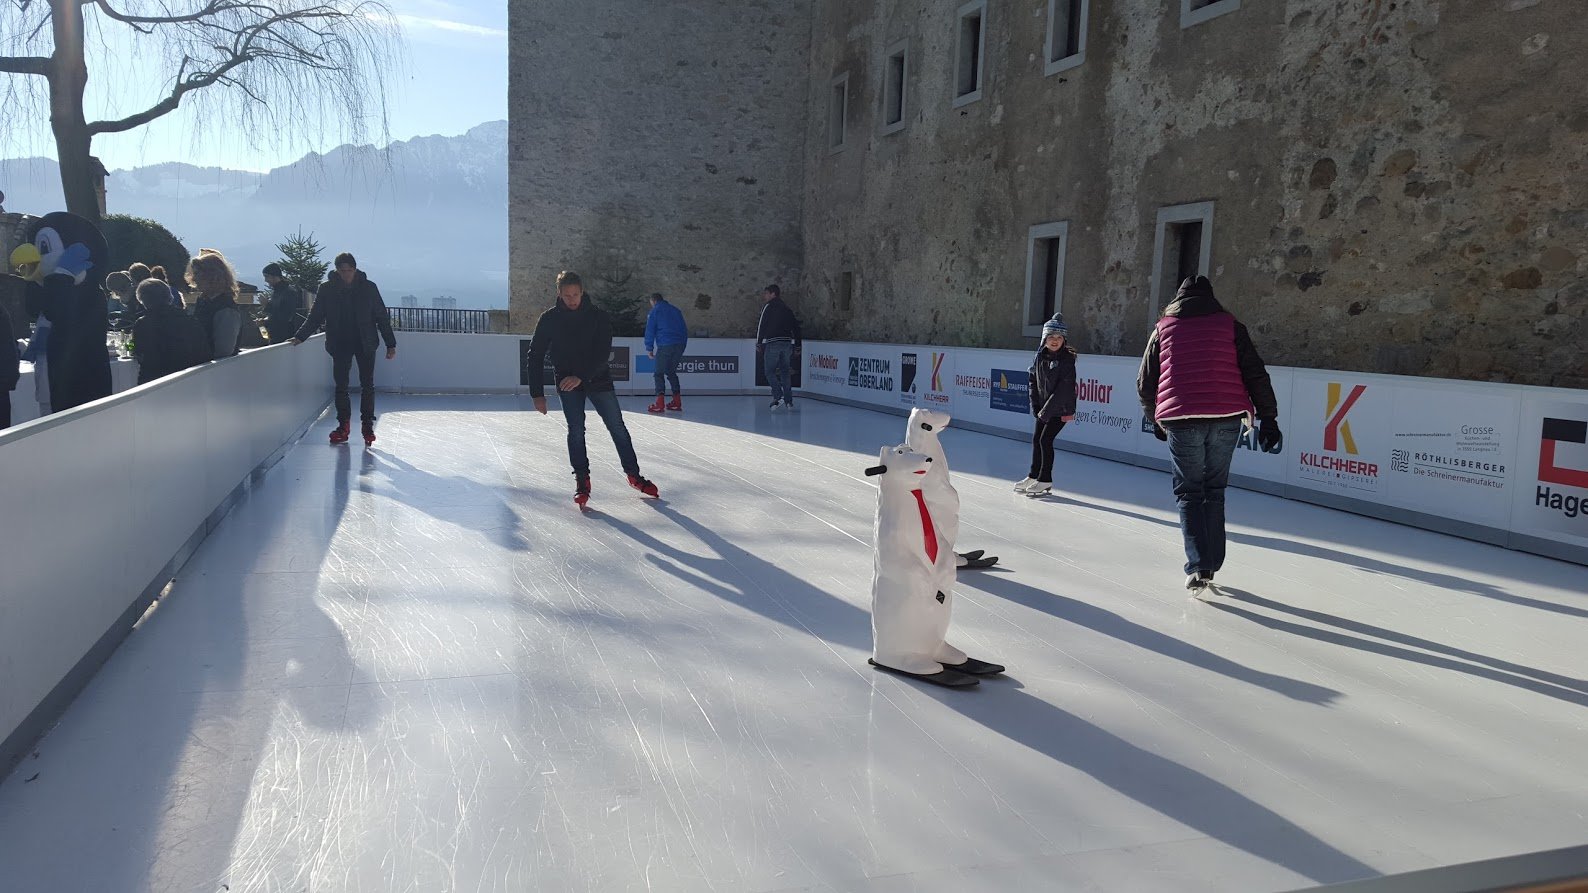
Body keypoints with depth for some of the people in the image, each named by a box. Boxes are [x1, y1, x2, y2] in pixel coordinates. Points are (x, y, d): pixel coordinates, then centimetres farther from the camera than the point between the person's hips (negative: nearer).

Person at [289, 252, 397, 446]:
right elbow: (315, 317, 4)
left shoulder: (368, 287, -3)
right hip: (340, 344, 1)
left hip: (365, 344, -1)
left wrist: (390, 344, -2)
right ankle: (342, 426, 10)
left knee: (367, 385, -1)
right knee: (341, 385, 2)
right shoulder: (327, 289, -1)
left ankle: (368, 425, 6)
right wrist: (300, 337, -7)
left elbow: (382, 317, 1)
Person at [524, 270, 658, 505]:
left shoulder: (597, 316, -10)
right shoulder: (549, 319, -7)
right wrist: (537, 393, -9)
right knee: (576, 430, -9)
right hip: (566, 382, 0)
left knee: (618, 428, 3)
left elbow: (603, 354, -16)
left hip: (598, 379, 0)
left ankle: (634, 475, 15)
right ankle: (582, 480, 4)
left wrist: (582, 377, -27)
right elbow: (535, 357, -4)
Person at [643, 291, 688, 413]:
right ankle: (677, 403, 15)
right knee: (671, 372, 19)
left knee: (659, 373, 0)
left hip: (665, 345, -6)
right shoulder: (676, 310, 22)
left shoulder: (655, 311, 4)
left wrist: (649, 348, 2)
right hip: (681, 344, 6)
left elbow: (650, 330, -1)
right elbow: (684, 329, 20)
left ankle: (659, 404, -12)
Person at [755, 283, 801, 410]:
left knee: (770, 372, 1)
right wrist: (797, 346, 22)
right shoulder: (787, 309, 18)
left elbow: (761, 325, -7)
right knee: (784, 372, 12)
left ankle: (778, 397, -15)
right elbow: (795, 327, 18)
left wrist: (758, 343, -2)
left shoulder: (768, 307, -1)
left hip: (772, 343, -6)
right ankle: (789, 401, 9)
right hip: (787, 343, 6)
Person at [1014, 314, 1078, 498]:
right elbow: (1032, 380, 7)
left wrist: (1047, 410, -19)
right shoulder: (1040, 356, 2)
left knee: (1045, 440, -8)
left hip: (1061, 409, -6)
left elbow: (1063, 388, -19)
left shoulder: (1067, 359, -15)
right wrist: (1035, 405, -1)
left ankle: (1045, 481, 3)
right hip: (1044, 407, 6)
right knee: (1036, 439, 9)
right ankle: (1034, 476, 22)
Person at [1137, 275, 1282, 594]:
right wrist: (1268, 418, 6)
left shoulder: (1163, 328, 12)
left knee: (1189, 493, 8)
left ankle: (1199, 568, -4)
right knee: (1214, 490, 16)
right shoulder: (1230, 325, 11)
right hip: (1226, 419, 1)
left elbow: (1145, 383, 14)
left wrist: (1156, 419, 28)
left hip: (1181, 421, -1)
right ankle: (1211, 564, 19)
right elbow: (1255, 374, 3)